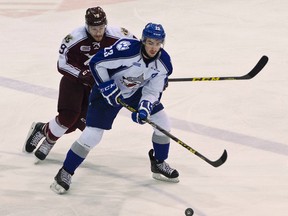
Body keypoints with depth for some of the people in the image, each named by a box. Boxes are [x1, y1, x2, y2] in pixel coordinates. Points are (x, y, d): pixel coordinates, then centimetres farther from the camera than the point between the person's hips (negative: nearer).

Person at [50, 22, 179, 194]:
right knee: (92, 134, -13)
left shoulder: (163, 62, -15)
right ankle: (66, 173, 2)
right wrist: (107, 87, -27)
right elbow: (96, 63, -27)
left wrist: (144, 108, -27)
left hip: (137, 92, 6)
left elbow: (152, 91, -10)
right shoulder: (127, 49, -33)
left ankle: (159, 165, 23)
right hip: (109, 91, -6)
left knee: (162, 122, 1)